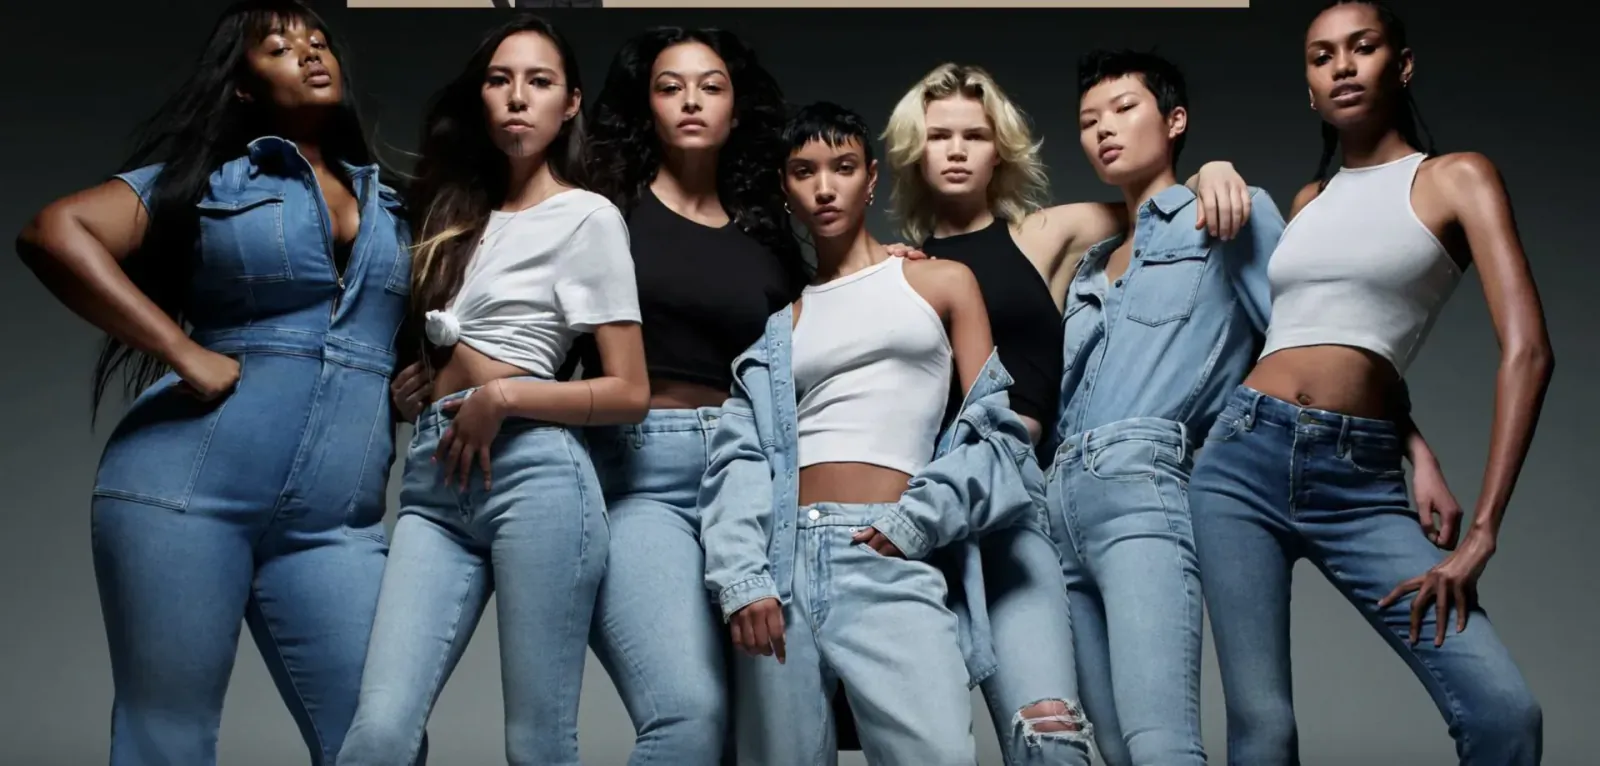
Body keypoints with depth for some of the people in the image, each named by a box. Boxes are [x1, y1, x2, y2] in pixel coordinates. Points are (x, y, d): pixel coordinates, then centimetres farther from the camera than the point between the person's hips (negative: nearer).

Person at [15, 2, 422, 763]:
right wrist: (186, 354, -14)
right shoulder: (204, 178, 8)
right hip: (187, 487, -3)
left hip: (332, 521, 3)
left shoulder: (390, 206, 20)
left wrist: (420, 384, 4)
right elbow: (54, 232, -6)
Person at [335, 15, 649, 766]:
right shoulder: (461, 214, 22)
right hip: (436, 482, 5)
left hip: (534, 473, -5)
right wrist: (429, 386, 12)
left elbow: (629, 392, -2)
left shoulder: (587, 216, 4)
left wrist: (501, 398, -9)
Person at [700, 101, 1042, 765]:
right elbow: (739, 454, 6)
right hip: (782, 557, 3)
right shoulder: (778, 317, 19)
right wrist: (740, 576, -11)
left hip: (890, 562, -2)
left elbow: (997, 431, 8)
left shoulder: (943, 282, 15)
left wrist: (917, 519, -8)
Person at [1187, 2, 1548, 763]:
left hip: (1361, 482, -3)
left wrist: (1482, 535, -14)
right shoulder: (1309, 200, 17)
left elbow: (1527, 350, -8)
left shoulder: (1456, 179, 3)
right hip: (1244, 457, 4)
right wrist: (1421, 452, 10)